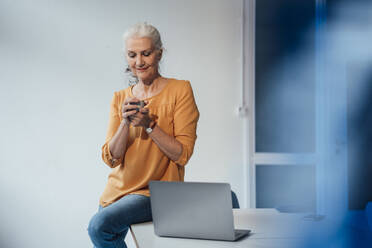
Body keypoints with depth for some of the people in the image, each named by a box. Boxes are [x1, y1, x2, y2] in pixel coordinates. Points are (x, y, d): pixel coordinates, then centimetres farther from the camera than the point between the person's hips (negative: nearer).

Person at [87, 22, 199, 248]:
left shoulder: (180, 90, -6)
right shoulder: (120, 98, 8)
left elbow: (183, 154, -10)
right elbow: (110, 158, 1)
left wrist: (149, 124, -20)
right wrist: (125, 123, -14)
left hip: (157, 193, -5)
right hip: (118, 188, 5)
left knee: (100, 225, -25)